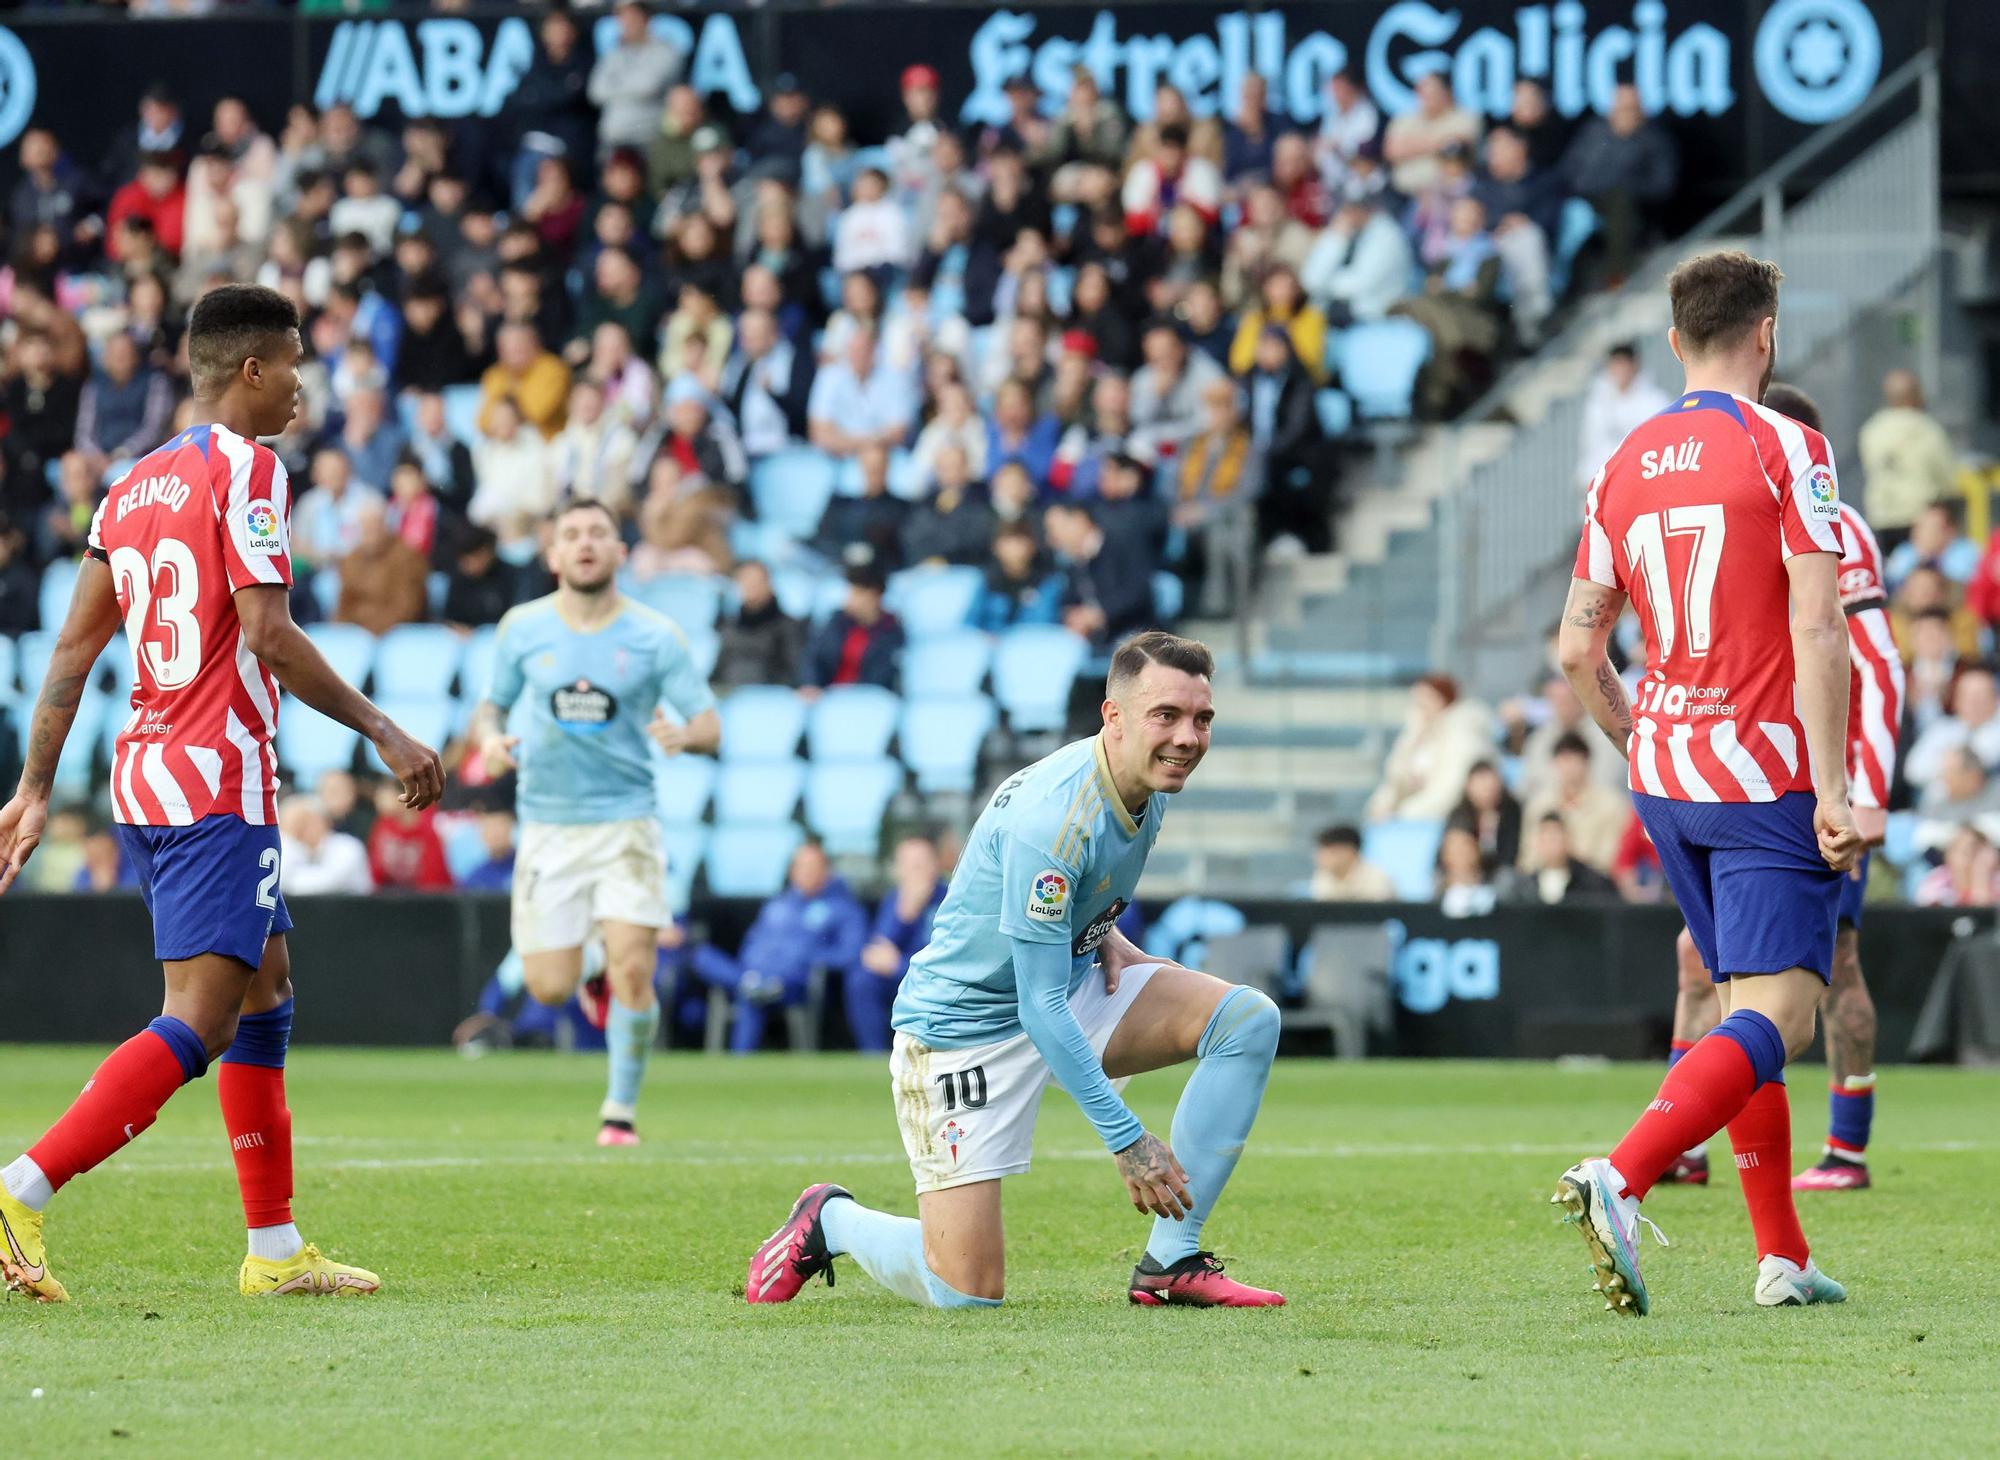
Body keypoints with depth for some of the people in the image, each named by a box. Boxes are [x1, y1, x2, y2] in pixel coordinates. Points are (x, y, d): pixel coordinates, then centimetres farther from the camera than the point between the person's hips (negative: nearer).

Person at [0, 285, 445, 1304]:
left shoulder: (135, 486, 15)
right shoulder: (245, 468, -9)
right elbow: (268, 631, -17)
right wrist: (382, 733, -12)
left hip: (144, 773, 9)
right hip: (218, 784, -9)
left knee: (265, 992, 17)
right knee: (198, 1024, -13)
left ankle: (275, 1249, 17)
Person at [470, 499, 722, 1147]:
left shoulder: (655, 637, -4)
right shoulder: (522, 628, 0)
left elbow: (709, 726, -4)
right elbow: (492, 705, 12)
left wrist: (685, 735, -28)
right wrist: (489, 738, -12)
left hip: (625, 819, -1)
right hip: (548, 822, 2)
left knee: (633, 970, -16)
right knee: (549, 990, -3)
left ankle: (621, 1110, 2)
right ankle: (594, 979, 34)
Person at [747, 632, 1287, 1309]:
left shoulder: (1150, 784, -3)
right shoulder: (1052, 820, -31)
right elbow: (1041, 1010, -29)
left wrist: (1105, 933, 3)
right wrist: (1126, 1138, -29)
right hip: (966, 1019, -8)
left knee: (1248, 1018, -13)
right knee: (967, 1293, -13)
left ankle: (1171, 1263, -9)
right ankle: (829, 1220, 20)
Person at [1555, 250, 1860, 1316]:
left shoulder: (1624, 466, 8)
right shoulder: (1786, 447, -9)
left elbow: (1577, 647, 9)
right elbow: (1816, 628, -15)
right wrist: (1833, 788, -16)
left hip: (1665, 772, 7)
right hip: (1766, 773, -7)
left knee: (1741, 993, 16)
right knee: (1779, 1016, -10)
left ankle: (1784, 1256, 15)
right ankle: (1620, 1177, -32)